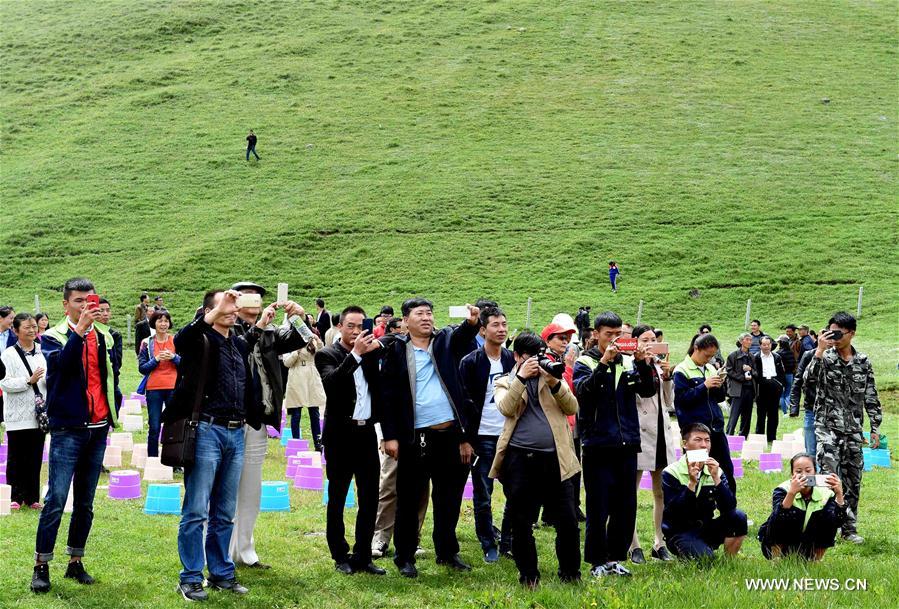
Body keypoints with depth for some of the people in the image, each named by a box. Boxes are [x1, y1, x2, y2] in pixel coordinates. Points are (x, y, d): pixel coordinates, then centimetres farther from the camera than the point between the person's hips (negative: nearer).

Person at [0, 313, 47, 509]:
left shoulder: (42, 352, 10)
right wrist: (29, 381, -19)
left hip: (39, 414, 4)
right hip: (18, 415, -4)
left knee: (35, 457, 8)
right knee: (16, 458, 1)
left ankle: (32, 497, 15)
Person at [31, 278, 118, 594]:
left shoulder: (103, 336, 12)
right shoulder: (54, 337, -3)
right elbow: (61, 363, -24)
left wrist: (111, 413, 14)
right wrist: (80, 328, -31)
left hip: (98, 428, 5)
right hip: (68, 428, -5)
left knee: (85, 502, 10)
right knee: (56, 499, -8)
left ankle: (75, 562, 19)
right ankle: (41, 565, 0)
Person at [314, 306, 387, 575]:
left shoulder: (371, 353, 10)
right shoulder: (327, 355, -5)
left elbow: (381, 385, 0)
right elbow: (331, 383, -23)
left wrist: (373, 352, -8)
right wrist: (355, 354, -27)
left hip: (366, 432, 5)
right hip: (340, 435, -4)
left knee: (370, 498, 5)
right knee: (337, 498, 5)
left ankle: (363, 556, 13)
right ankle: (341, 557, 14)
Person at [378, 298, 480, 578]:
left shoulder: (446, 340, 10)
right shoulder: (397, 350, 1)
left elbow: (462, 335, -12)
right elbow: (387, 394, -2)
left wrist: (472, 322, -36)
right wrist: (390, 436, -8)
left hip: (450, 433, 3)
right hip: (415, 437, -3)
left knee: (449, 497, 12)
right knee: (409, 499, 4)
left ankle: (447, 552, 25)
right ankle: (405, 557, 14)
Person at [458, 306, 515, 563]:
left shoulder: (514, 360, 8)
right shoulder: (470, 362, -4)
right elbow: (465, 400, -6)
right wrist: (470, 435, -10)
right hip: (483, 438, -4)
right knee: (483, 497, 2)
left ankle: (508, 542, 17)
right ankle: (489, 546, 13)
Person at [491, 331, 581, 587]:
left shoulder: (554, 378, 17)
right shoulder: (505, 382, 12)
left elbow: (572, 408, 3)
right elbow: (506, 408, -9)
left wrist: (554, 382, -9)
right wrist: (521, 377, -14)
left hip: (555, 459, 1)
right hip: (520, 459, -1)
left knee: (568, 522, 1)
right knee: (521, 523, 4)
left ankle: (570, 574, 16)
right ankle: (528, 576, 18)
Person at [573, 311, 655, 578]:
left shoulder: (628, 362, 10)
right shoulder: (585, 363, -1)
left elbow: (648, 390, -2)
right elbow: (583, 390, -19)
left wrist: (642, 363, -17)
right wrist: (604, 362, -28)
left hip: (627, 444, 4)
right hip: (598, 445, -4)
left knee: (626, 506, 8)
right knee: (598, 506, -1)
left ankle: (616, 557, 20)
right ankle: (598, 561, 9)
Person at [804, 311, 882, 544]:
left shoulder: (863, 362, 7)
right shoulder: (824, 357, -2)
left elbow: (871, 397, 11)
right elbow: (809, 379, -21)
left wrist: (875, 428, 7)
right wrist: (820, 351, -22)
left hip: (853, 430, 4)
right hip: (827, 427, -3)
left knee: (852, 481, 8)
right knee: (829, 477, -15)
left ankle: (849, 528, 17)